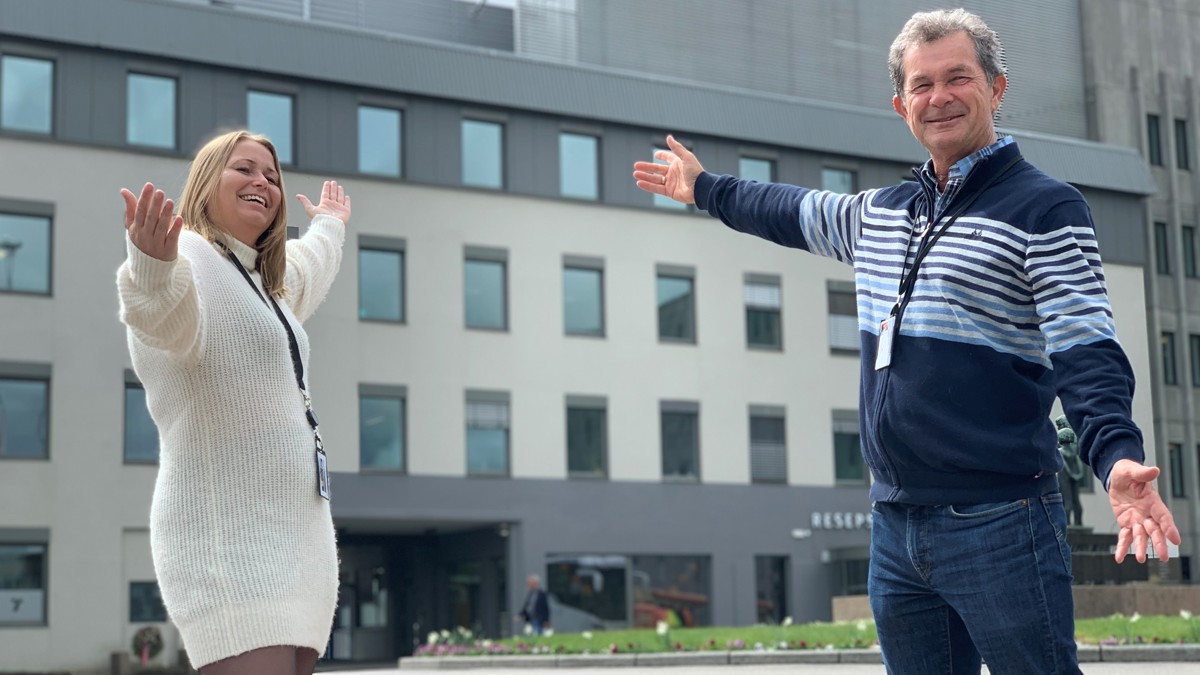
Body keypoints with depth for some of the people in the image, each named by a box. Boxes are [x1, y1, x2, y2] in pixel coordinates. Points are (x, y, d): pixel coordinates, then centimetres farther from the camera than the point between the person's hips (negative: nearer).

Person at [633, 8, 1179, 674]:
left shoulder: (1047, 208, -6)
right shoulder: (876, 213, 16)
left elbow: (1086, 355, -15)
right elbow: (790, 211, 36)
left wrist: (1116, 457, -31)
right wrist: (705, 187, 46)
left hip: (998, 527, -7)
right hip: (895, 528, 7)